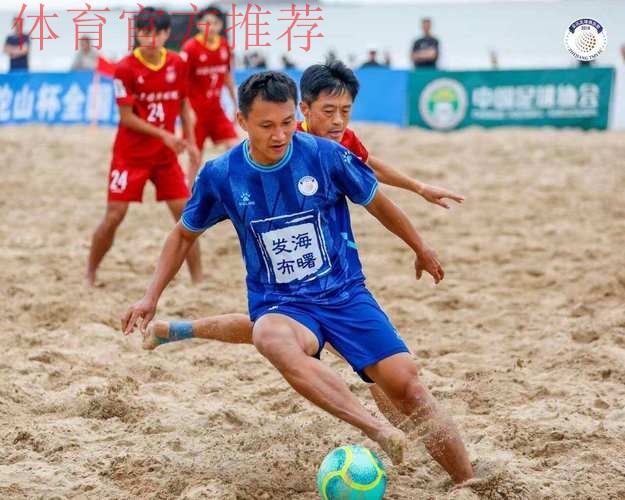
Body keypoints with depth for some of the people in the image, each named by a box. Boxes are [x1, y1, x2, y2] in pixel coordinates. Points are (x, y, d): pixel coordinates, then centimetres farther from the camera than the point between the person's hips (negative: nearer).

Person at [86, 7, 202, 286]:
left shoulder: (177, 64, -1)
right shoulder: (125, 69, -14)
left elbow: (184, 105, 12)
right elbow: (126, 118, -14)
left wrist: (190, 142, 5)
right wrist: (163, 134, -20)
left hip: (166, 155, 4)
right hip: (130, 155, -4)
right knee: (114, 216, -4)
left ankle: (197, 279, 7)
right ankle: (90, 274, 14)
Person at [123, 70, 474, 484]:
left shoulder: (325, 155, -9)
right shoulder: (220, 175, -5)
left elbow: (377, 203, 8)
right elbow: (184, 235, 13)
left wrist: (421, 250, 22)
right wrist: (152, 297, 6)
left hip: (345, 293, 0)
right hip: (280, 305, 0)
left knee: (405, 383, -17)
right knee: (271, 339, -38)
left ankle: (469, 483, -2)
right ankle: (380, 433, -44)